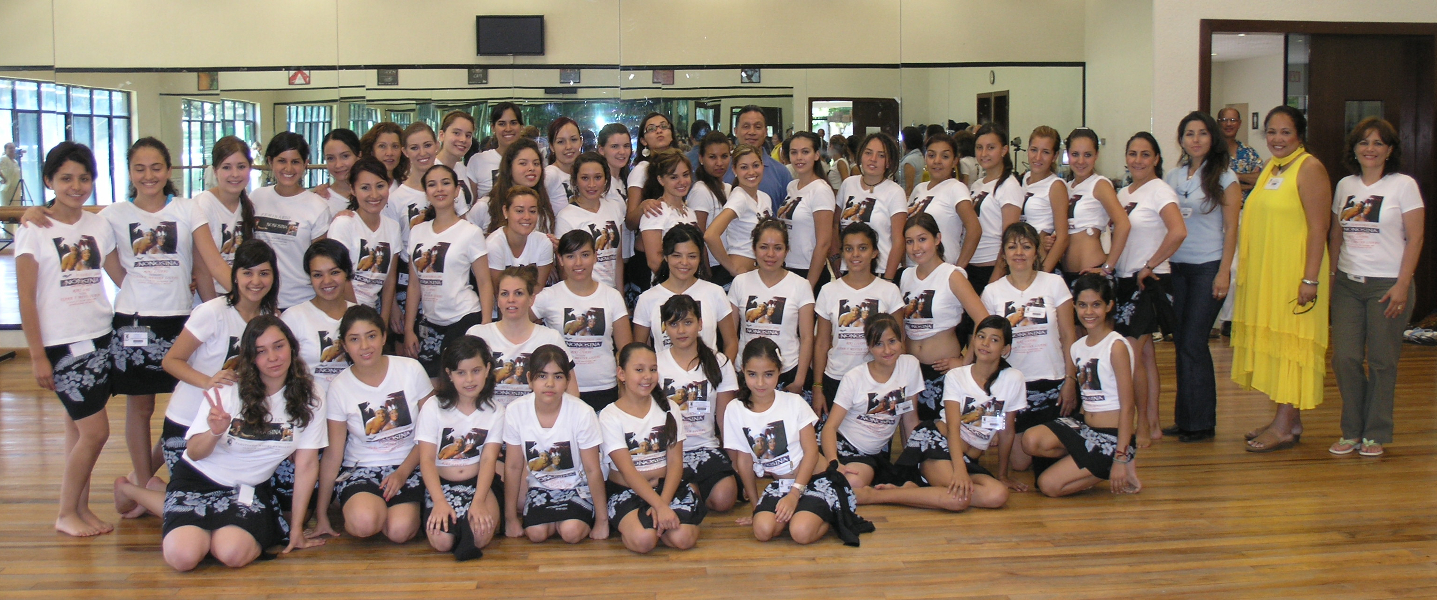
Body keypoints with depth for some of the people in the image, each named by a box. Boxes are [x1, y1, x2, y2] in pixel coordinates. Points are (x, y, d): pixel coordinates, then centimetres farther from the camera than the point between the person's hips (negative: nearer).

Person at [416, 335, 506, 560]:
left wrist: (478, 502, -24)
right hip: (441, 484, 1)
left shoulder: (495, 411, 1)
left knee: (481, 536, -31)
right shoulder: (433, 407, -3)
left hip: (480, 483, -1)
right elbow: (427, 460, -8)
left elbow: (488, 460, -7)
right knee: (441, 541, -26)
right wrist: (440, 501, -23)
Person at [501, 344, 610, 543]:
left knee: (571, 533, -25)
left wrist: (602, 520, -10)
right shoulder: (516, 411, -15)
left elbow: (592, 469, -14)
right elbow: (513, 467, -5)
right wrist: (510, 517, -1)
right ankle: (556, 519, 11)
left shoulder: (582, 413, -22)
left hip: (577, 486, -2)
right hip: (539, 487, 2)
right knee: (536, 533, -21)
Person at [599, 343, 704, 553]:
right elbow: (628, 471, -14)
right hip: (627, 491, -3)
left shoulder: (667, 408, 4)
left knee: (683, 538, -24)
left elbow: (675, 462, -2)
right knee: (643, 540, -31)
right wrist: (660, 506, -25)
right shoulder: (610, 416, -7)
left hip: (666, 486, 3)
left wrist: (664, 502, -19)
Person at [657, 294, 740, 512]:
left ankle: (696, 488, 7)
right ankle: (693, 488, 4)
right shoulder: (655, 364, 3)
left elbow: (724, 418, 7)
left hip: (706, 448, 2)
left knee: (724, 499, -24)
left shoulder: (719, 363, 6)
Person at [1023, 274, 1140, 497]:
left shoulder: (1117, 346, -13)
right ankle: (1089, 465, -1)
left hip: (1112, 437, -6)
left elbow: (1127, 406, -15)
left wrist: (1121, 458, -18)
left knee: (1049, 485, -15)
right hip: (1084, 426, 6)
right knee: (1031, 440, -23)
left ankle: (1123, 466, 2)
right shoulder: (1077, 347, 10)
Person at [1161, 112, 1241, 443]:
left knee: (1192, 343, -7)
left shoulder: (1224, 178, -2)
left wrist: (1224, 272, -12)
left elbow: (1231, 228, -5)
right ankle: (1184, 418, 13)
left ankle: (1200, 422, 2)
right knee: (1181, 343, 6)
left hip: (1208, 267, -5)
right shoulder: (1173, 177, 11)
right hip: (1177, 267, 5)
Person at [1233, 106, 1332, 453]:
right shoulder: (1270, 169, 15)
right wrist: (1247, 273, 17)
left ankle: (1286, 427, 1)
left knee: (1289, 343, -5)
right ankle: (1287, 419, 19)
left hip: (1293, 274, -9)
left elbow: (1319, 229, -16)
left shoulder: (1309, 169, -11)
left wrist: (1310, 279, -22)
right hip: (1265, 273, 9)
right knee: (1271, 343, 11)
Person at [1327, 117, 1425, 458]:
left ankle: (1375, 435, 13)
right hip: (1347, 284, 4)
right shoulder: (1345, 186, 10)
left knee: (1381, 362, 1)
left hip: (1387, 285, -4)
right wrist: (1331, 274, 10)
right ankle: (1351, 431, 13)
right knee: (1344, 358, -1)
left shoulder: (1403, 185, -2)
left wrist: (1402, 285, -12)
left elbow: (1415, 239, -5)